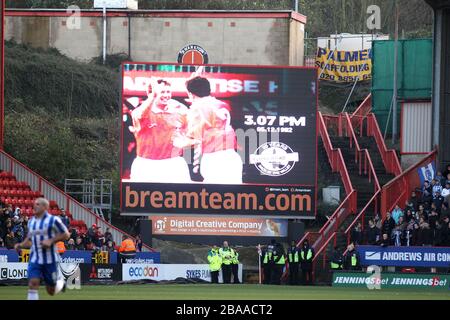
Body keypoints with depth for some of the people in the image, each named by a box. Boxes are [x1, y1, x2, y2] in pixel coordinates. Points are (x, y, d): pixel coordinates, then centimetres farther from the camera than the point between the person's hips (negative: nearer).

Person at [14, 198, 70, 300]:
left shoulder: (53, 220, -8)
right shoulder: (31, 222, 9)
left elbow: (66, 235, -5)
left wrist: (51, 241, -18)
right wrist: (21, 245, -2)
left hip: (49, 260, -4)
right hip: (35, 260, 4)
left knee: (51, 291, 8)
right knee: (32, 284, -16)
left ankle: (61, 283, 43)